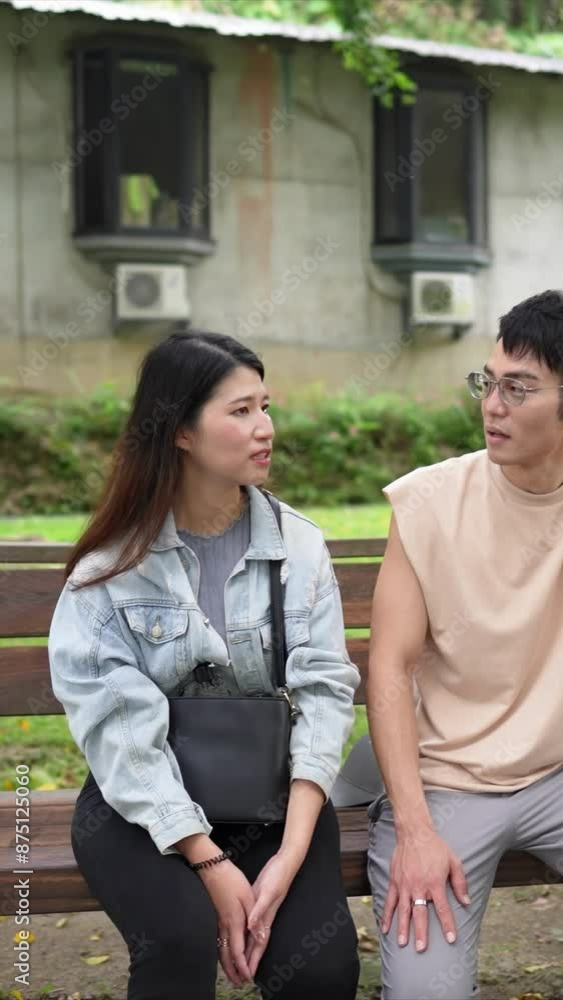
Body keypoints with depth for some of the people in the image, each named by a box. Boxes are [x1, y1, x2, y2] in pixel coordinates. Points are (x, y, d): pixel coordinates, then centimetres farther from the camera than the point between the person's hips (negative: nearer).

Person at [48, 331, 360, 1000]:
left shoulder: (299, 547, -1)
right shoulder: (112, 564, -8)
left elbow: (325, 691, -8)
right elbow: (118, 724, -14)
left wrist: (290, 855, -20)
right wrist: (210, 864, -22)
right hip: (143, 803, -2)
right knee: (182, 940, -30)